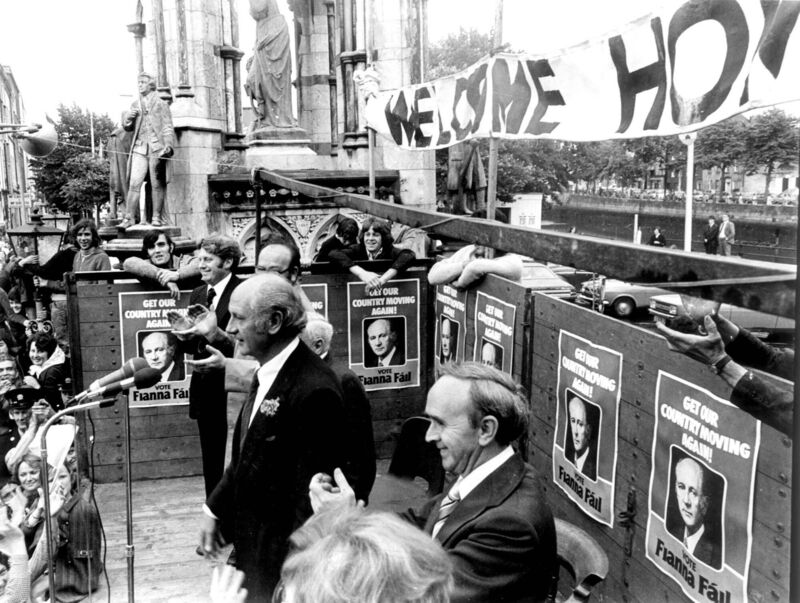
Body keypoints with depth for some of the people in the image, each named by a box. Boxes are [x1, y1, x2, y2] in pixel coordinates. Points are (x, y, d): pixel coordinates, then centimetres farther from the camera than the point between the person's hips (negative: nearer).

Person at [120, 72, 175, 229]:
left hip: (157, 148, -3)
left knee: (157, 184, -1)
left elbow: (168, 128, 2)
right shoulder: (135, 104, 19)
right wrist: (128, 119, -3)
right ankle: (130, 217, -7)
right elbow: (128, 128, 20)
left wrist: (168, 146, -13)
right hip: (139, 148, 3)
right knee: (134, 183, -7)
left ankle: (157, 217, 4)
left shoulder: (161, 104, 7)